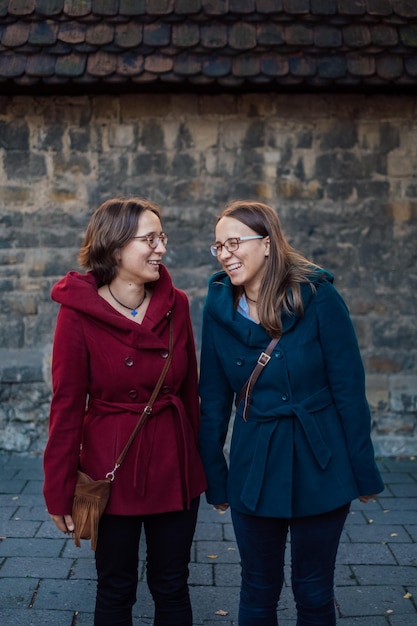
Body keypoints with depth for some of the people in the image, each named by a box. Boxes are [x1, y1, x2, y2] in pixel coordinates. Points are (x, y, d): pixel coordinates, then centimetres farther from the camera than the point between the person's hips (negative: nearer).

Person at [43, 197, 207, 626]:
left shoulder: (175, 304, -2)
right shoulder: (79, 312, -12)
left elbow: (189, 387, 5)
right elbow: (67, 405, -9)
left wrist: (198, 462, 7)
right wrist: (60, 491, -6)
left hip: (174, 466, 3)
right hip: (112, 468, -3)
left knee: (171, 586, 15)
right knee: (115, 589, 14)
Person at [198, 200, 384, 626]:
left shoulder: (317, 296, -13)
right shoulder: (219, 309, -4)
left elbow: (349, 387, -9)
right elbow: (213, 399, 2)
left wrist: (363, 471, -7)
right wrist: (214, 478, 5)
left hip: (320, 463, -2)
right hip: (254, 465, 2)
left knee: (314, 592, 12)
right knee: (258, 591, 15)